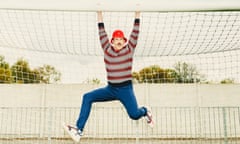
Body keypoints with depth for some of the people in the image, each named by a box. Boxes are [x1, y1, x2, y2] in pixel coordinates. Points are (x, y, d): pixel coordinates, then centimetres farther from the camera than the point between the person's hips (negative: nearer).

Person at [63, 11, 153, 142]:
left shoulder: (129, 49, -1)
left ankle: (145, 111, 23)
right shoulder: (107, 50, 5)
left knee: (134, 114, -16)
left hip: (126, 89, -3)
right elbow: (102, 32, 4)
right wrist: (99, 13, 3)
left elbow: (135, 32, -5)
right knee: (87, 97, -10)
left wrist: (137, 13, -8)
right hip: (110, 89, 3)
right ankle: (79, 130, -11)